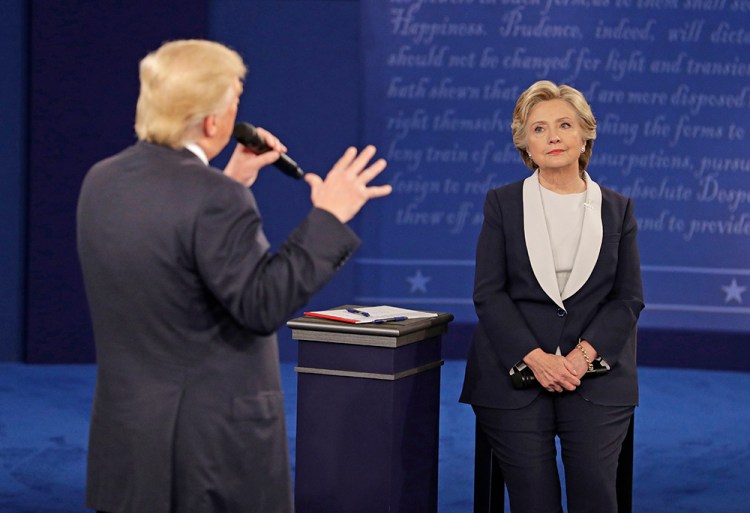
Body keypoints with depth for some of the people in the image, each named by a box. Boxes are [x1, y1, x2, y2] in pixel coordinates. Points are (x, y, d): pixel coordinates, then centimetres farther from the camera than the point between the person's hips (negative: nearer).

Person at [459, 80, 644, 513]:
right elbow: (489, 294, -1)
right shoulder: (503, 203, 7)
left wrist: (583, 355, -10)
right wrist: (535, 358, -13)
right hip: (516, 375, -1)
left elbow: (629, 298, 5)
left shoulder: (616, 209, 10)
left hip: (595, 376, 1)